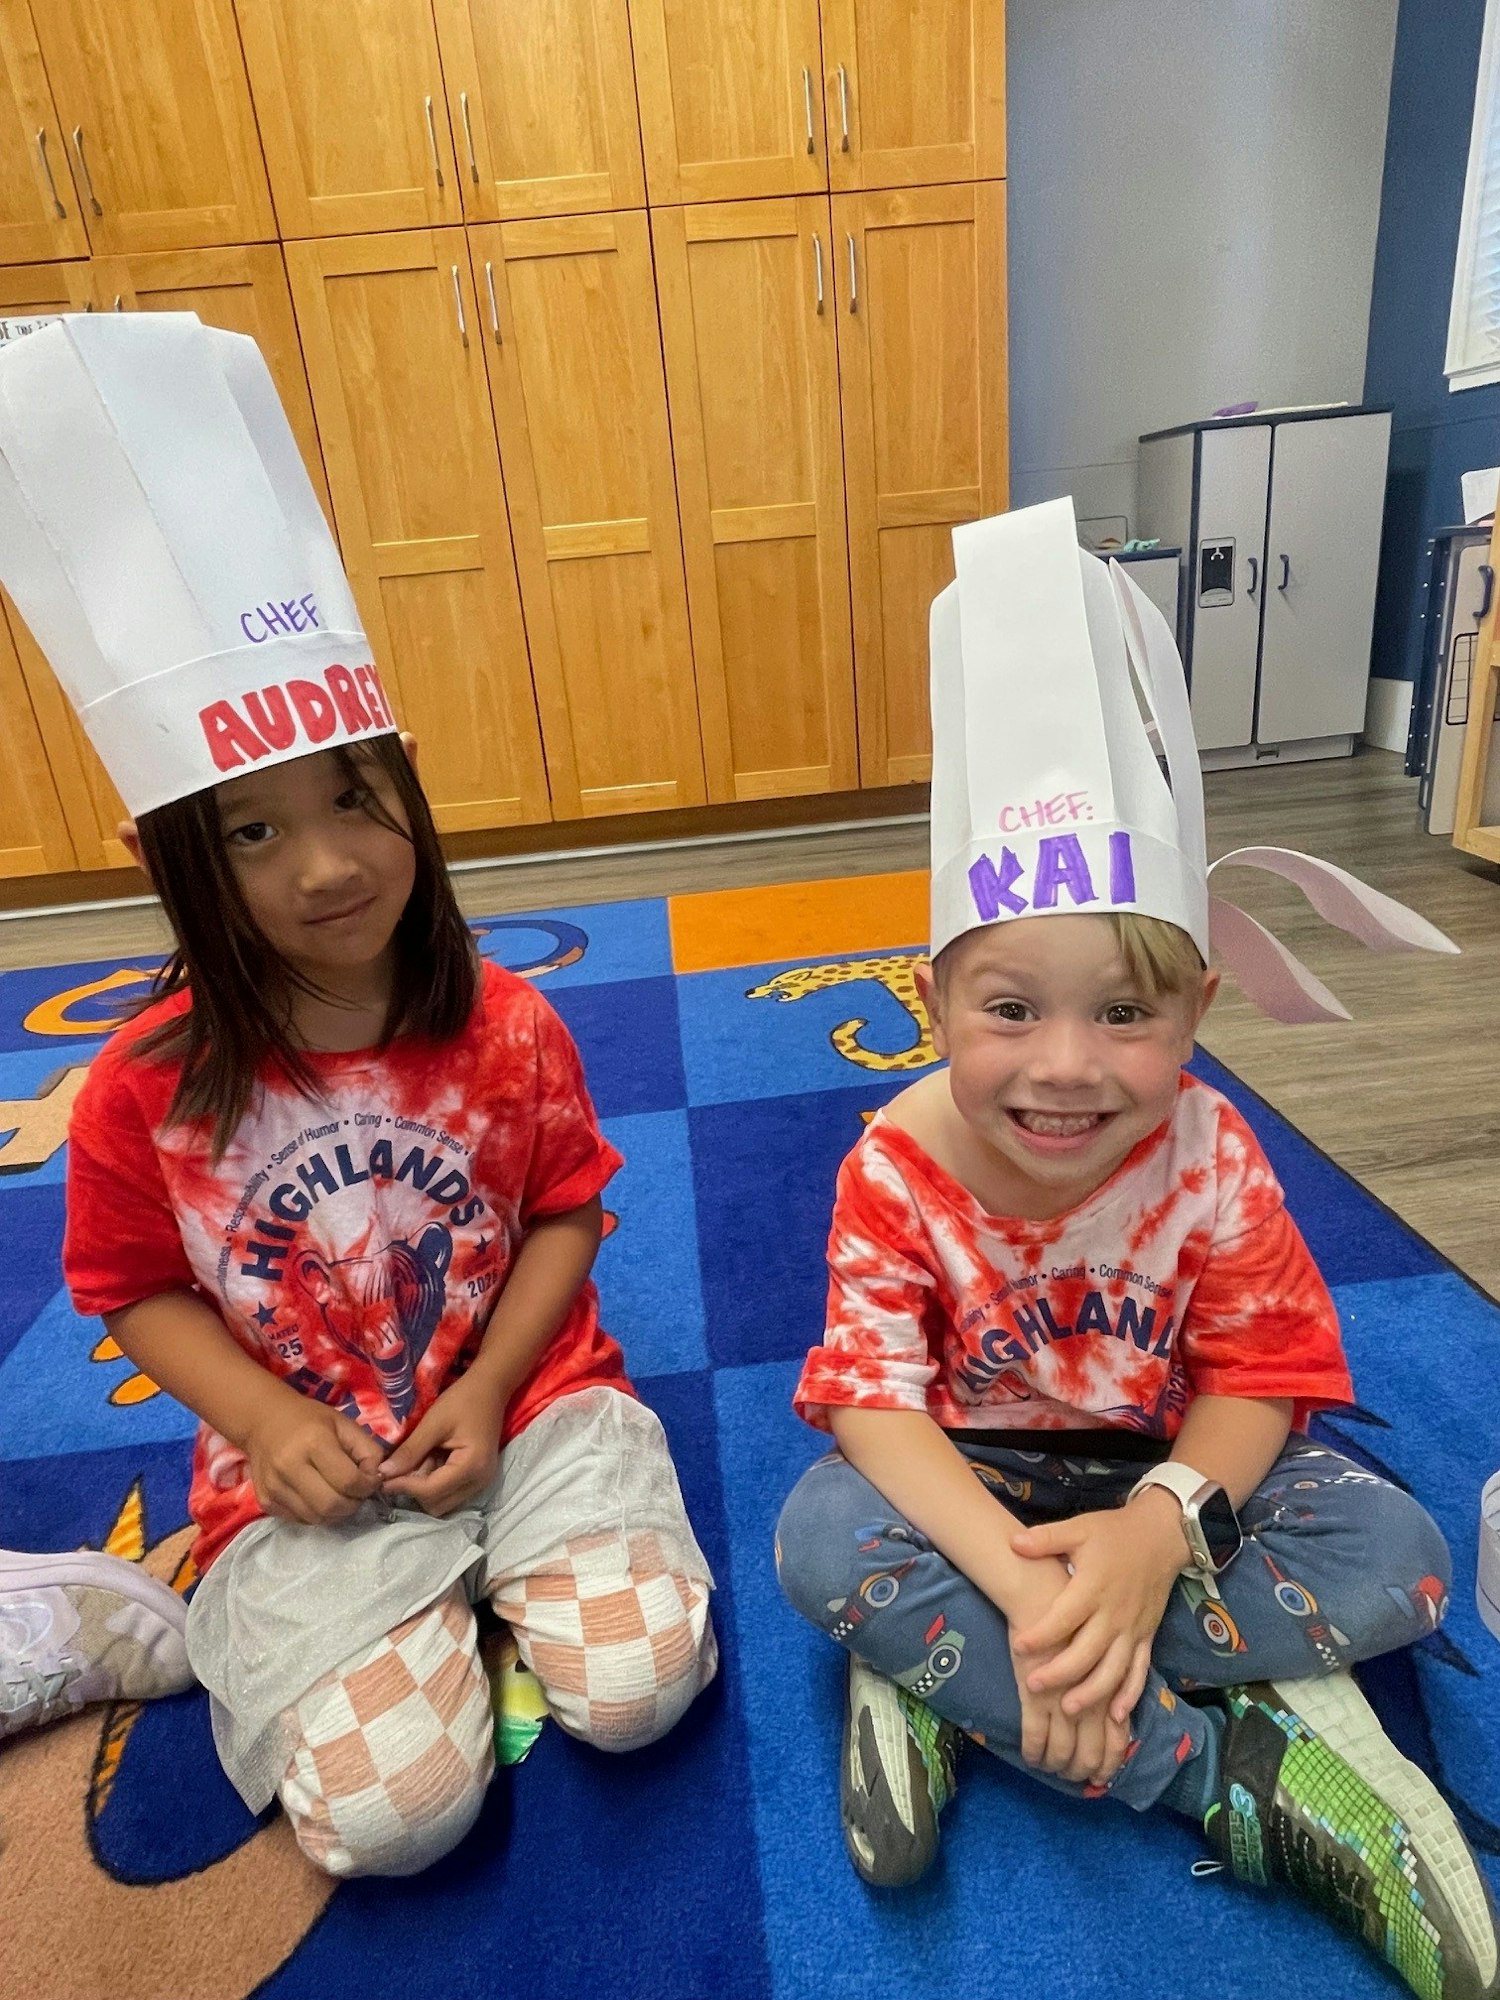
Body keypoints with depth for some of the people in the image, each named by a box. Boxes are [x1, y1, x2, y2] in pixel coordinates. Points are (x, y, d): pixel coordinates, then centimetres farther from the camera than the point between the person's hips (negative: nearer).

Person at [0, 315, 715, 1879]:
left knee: (639, 1692, -11)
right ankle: (259, 1623, 20)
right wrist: (266, 1423, -12)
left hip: (526, 1411, 1)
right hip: (304, 1472, 0)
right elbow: (140, 1291, 1)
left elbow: (564, 1211, -2)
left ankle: (498, 1580, 19)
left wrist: (484, 1394, -12)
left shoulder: (502, 1028, -11)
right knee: (390, 1813, -11)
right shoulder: (145, 1090, -12)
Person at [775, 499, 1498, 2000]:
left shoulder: (1210, 1160, -18)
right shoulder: (895, 1172, -23)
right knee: (822, 1539, -29)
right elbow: (871, 1397, -24)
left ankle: (947, 1678, -19)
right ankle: (1236, 1775, -19)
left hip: (1165, 1466, 2)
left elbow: (1258, 1374, -13)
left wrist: (1161, 1520, -32)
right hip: (976, 1475, -1)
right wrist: (1019, 1577, -38)